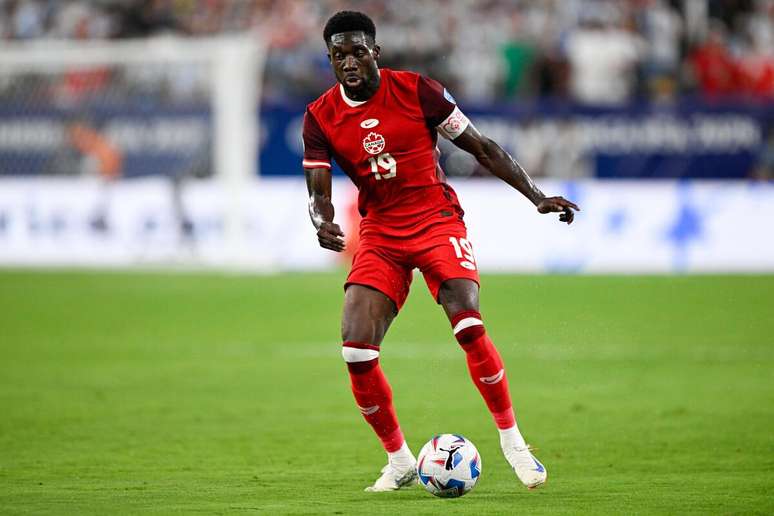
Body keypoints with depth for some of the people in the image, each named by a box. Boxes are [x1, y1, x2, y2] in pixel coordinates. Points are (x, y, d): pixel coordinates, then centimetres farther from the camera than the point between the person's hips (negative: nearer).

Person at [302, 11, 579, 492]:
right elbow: (318, 190, -1)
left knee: (469, 325, -26)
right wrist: (323, 222, -26)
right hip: (380, 233, 3)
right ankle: (399, 460, 6)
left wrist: (537, 196, -5)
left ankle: (512, 440, -9)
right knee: (356, 350, -13)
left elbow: (482, 147, 0)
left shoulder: (416, 90, -7)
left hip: (438, 221, -3)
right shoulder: (321, 117, 0)